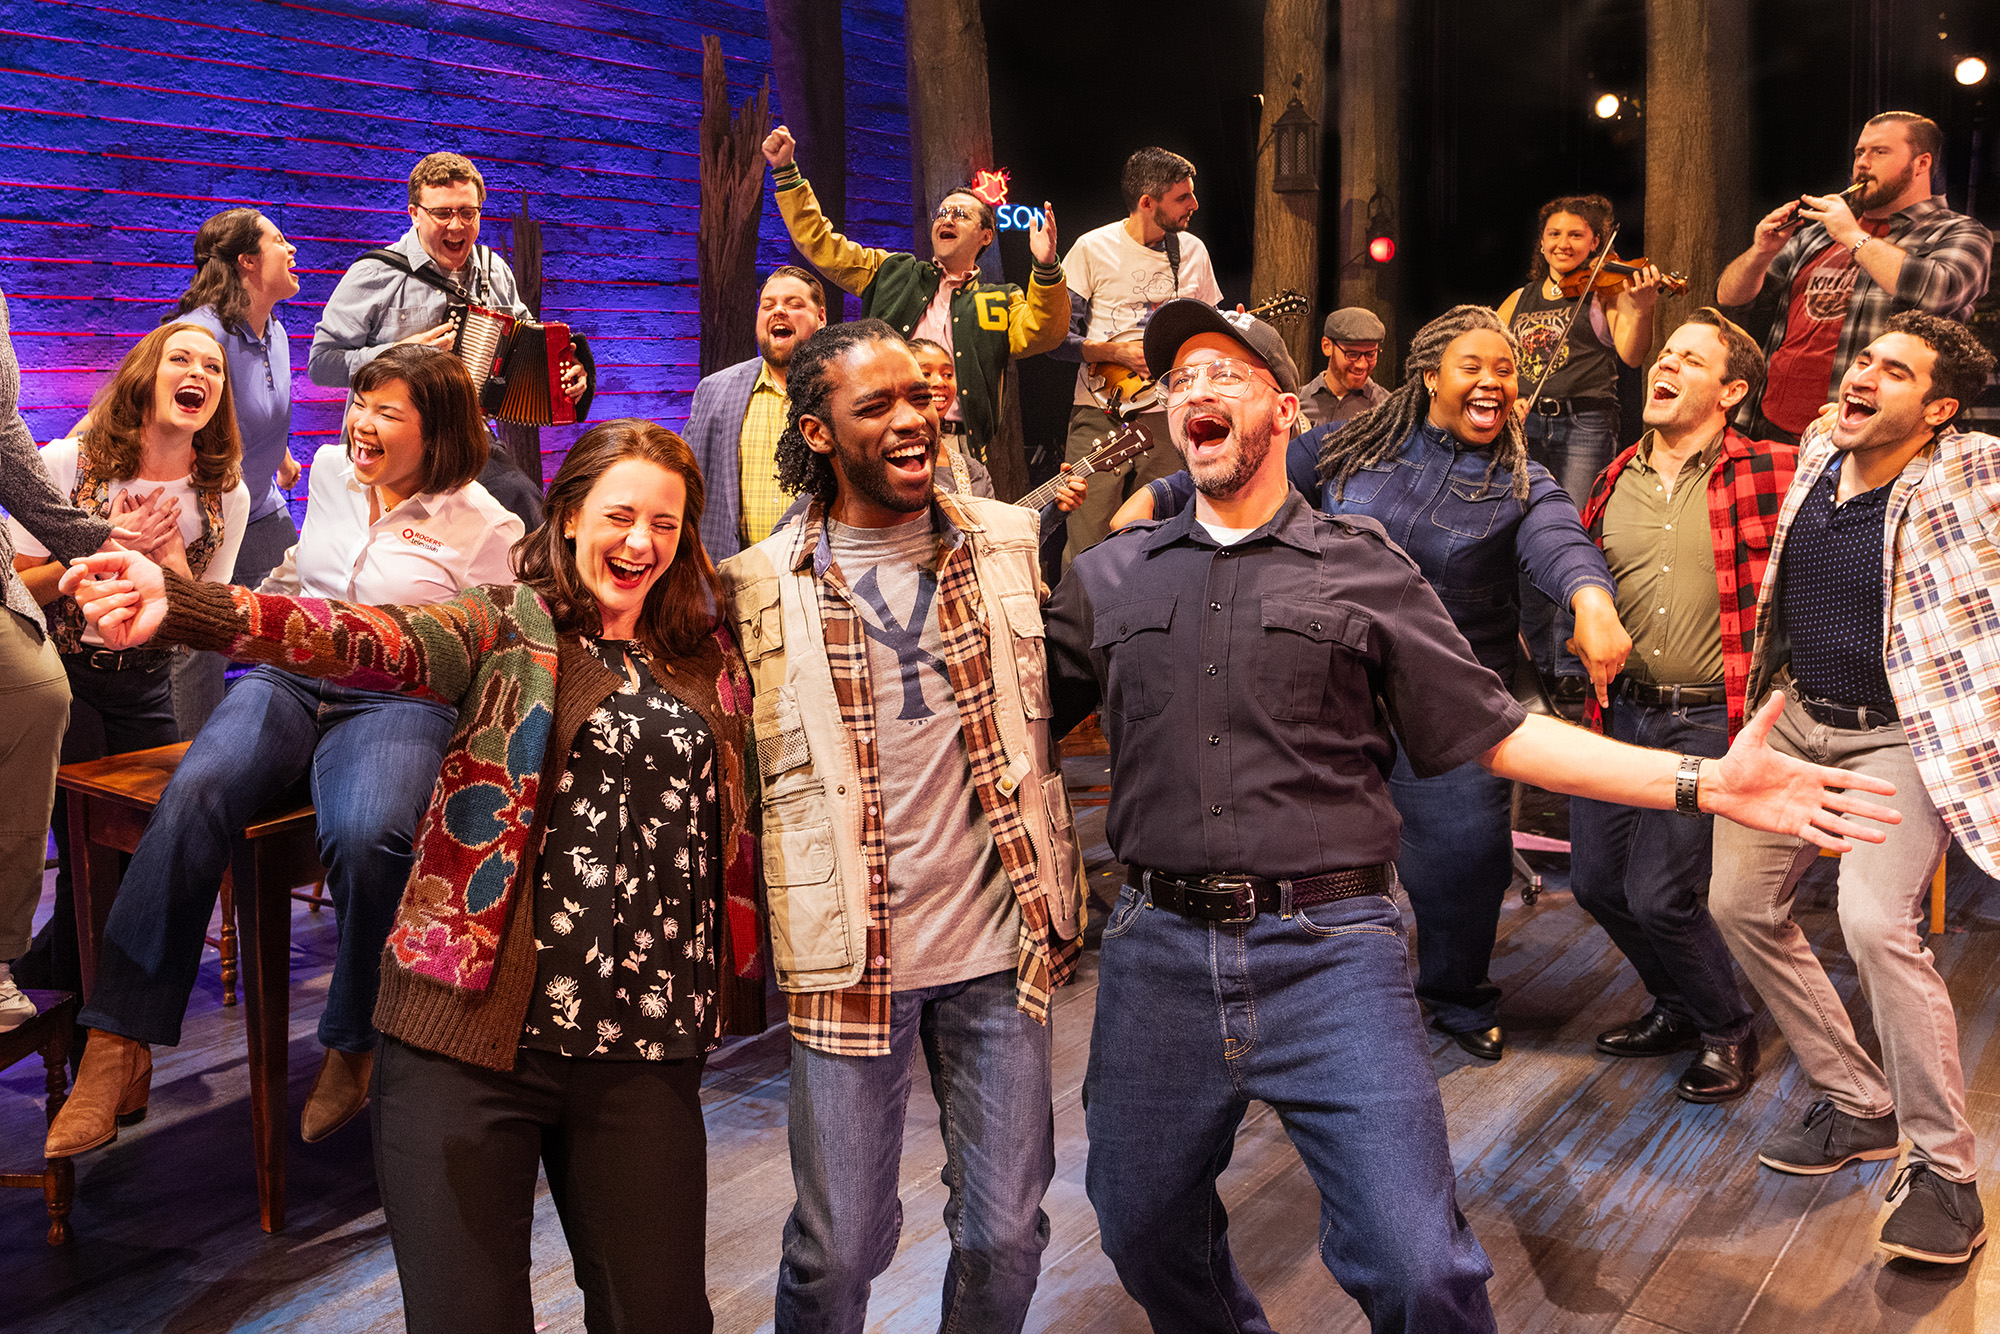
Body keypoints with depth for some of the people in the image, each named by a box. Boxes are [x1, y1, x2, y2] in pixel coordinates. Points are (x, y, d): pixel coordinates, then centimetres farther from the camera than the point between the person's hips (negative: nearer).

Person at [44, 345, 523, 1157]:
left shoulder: (484, 526, 1)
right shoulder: (331, 471, 17)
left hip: (397, 702, -4)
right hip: (287, 680, 4)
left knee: (366, 837, -37)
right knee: (196, 795, -29)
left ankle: (352, 1048, -12)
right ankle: (115, 1051, -30)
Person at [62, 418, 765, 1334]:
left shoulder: (708, 659, 12)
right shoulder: (505, 629, 0)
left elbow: (736, 827, 16)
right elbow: (374, 641, -18)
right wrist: (183, 607, -34)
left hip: (642, 1046, 3)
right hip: (475, 1037, -3)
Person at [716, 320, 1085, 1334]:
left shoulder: (1010, 541, 5)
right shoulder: (760, 585, -1)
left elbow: (1066, 703, 15)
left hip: (998, 941, 2)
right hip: (852, 951, -2)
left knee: (1007, 1231, 9)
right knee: (838, 1246, 5)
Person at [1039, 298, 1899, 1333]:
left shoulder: (1364, 569, 7)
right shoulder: (1108, 578, 12)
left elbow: (1493, 733, 5)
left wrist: (1701, 781, -1)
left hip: (1328, 950, -2)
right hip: (1159, 951, 3)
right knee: (1143, 1231, 14)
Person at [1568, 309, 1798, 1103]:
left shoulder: (1769, 475, -5)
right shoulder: (1617, 480, 10)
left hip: (1709, 720, -6)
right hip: (1621, 711, 6)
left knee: (1659, 895, -9)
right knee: (1596, 881, 10)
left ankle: (1727, 1031, 19)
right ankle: (1678, 1007, 37)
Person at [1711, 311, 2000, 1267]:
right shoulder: (1818, 451, 2)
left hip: (1897, 736, -7)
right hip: (1797, 717, 7)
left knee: (1876, 922, -25)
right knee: (1740, 903, 8)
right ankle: (1858, 1105, 24)